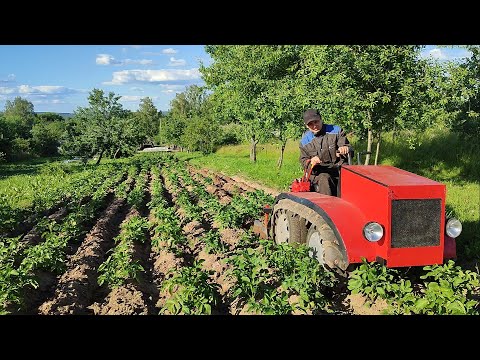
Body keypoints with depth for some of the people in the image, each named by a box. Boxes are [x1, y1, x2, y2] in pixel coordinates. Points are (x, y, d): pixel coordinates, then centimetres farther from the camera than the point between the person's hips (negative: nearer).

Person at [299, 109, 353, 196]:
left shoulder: (336, 131, 3)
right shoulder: (305, 141, 8)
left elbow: (350, 149, 2)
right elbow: (304, 161, 10)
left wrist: (345, 149, -25)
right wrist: (311, 163, -15)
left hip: (339, 169, 0)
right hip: (319, 173, 0)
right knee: (324, 179, -34)